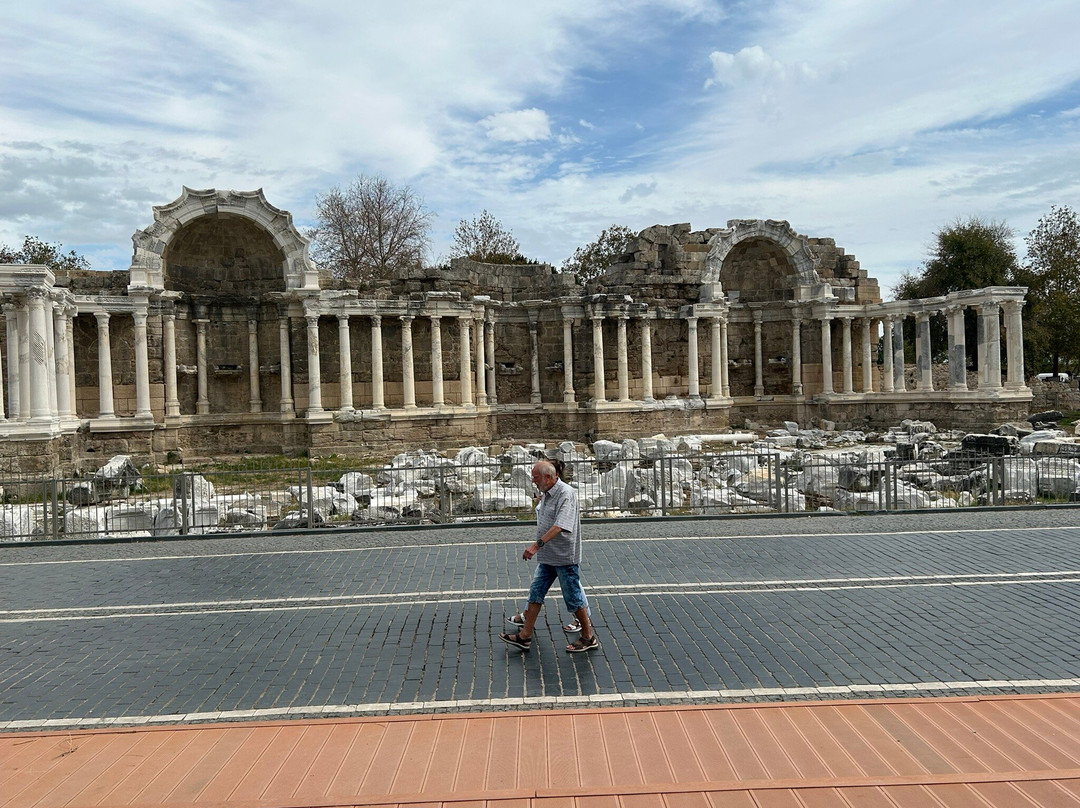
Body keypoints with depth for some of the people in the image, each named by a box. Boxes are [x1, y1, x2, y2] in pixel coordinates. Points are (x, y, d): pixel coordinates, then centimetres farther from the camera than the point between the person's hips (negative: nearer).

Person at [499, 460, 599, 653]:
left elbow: (559, 526, -32)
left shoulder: (566, 494, -20)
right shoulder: (546, 494, 9)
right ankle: (525, 636, 16)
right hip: (547, 556, 9)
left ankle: (589, 638, 18)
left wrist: (537, 545, -38)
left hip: (564, 557, -9)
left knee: (573, 598, 3)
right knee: (535, 594, 9)